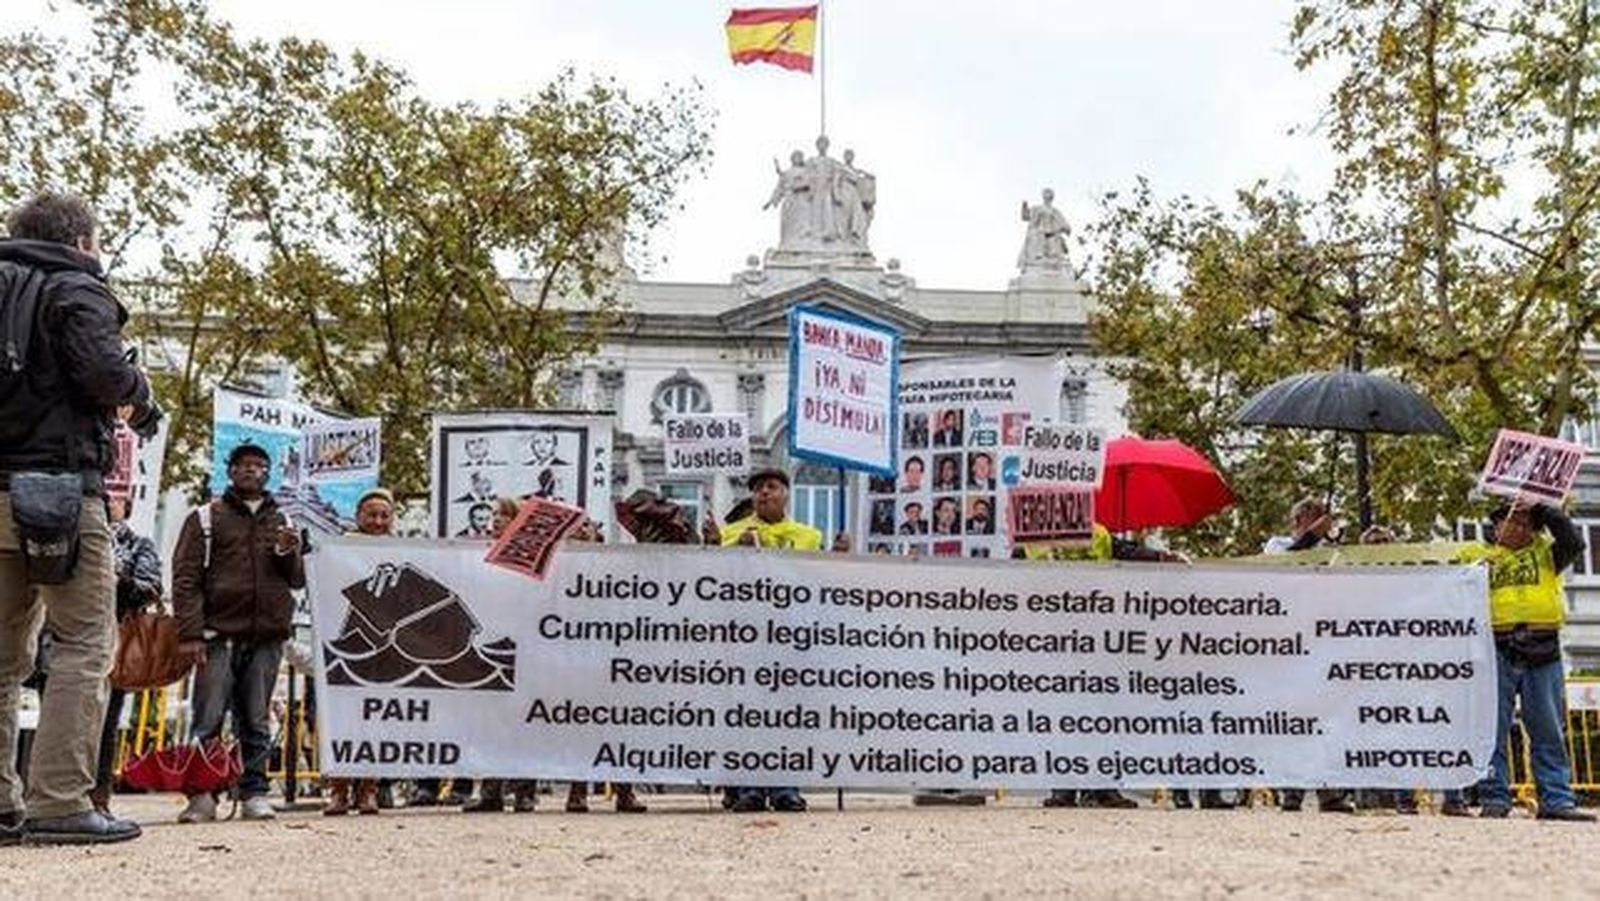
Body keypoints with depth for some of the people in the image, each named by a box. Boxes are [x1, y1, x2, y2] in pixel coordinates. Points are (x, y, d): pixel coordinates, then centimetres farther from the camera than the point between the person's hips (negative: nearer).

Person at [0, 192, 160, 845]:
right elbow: (102, 370, -17)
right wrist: (141, 398, 2)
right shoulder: (74, 289, -2)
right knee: (85, 645, -5)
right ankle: (59, 802, -12)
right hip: (58, 485, -7)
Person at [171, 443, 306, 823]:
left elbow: (298, 580, 18)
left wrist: (288, 553, -4)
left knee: (257, 723, 5)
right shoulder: (206, 518, 9)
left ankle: (255, 793, 9)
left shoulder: (281, 523, 20)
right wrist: (190, 633, -10)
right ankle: (202, 795, -2)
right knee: (208, 720, -6)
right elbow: (185, 579, 1)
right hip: (219, 634, -3)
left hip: (267, 638, 3)